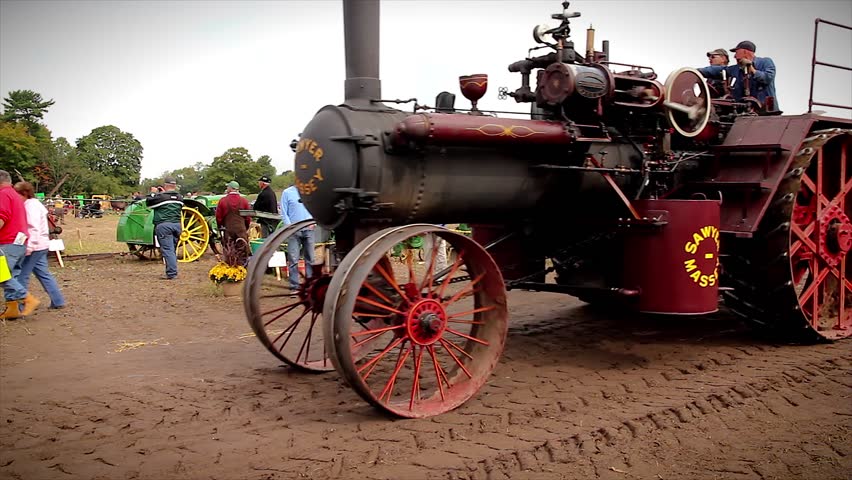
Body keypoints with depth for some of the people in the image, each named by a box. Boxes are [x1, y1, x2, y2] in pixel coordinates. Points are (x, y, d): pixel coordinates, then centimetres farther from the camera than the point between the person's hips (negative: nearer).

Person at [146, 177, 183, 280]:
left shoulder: (160, 196, -8)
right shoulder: (179, 197, 9)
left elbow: (148, 202, 2)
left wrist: (153, 193, 19)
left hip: (164, 226, -6)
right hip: (177, 225, 6)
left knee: (167, 250, -7)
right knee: (172, 250, 16)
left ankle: (171, 273, -11)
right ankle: (173, 271, 19)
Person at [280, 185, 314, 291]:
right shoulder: (287, 193, 2)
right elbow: (284, 213, 0)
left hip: (308, 229, 3)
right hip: (294, 231, -2)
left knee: (310, 259, 6)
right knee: (293, 260, -5)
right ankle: (294, 286, 0)